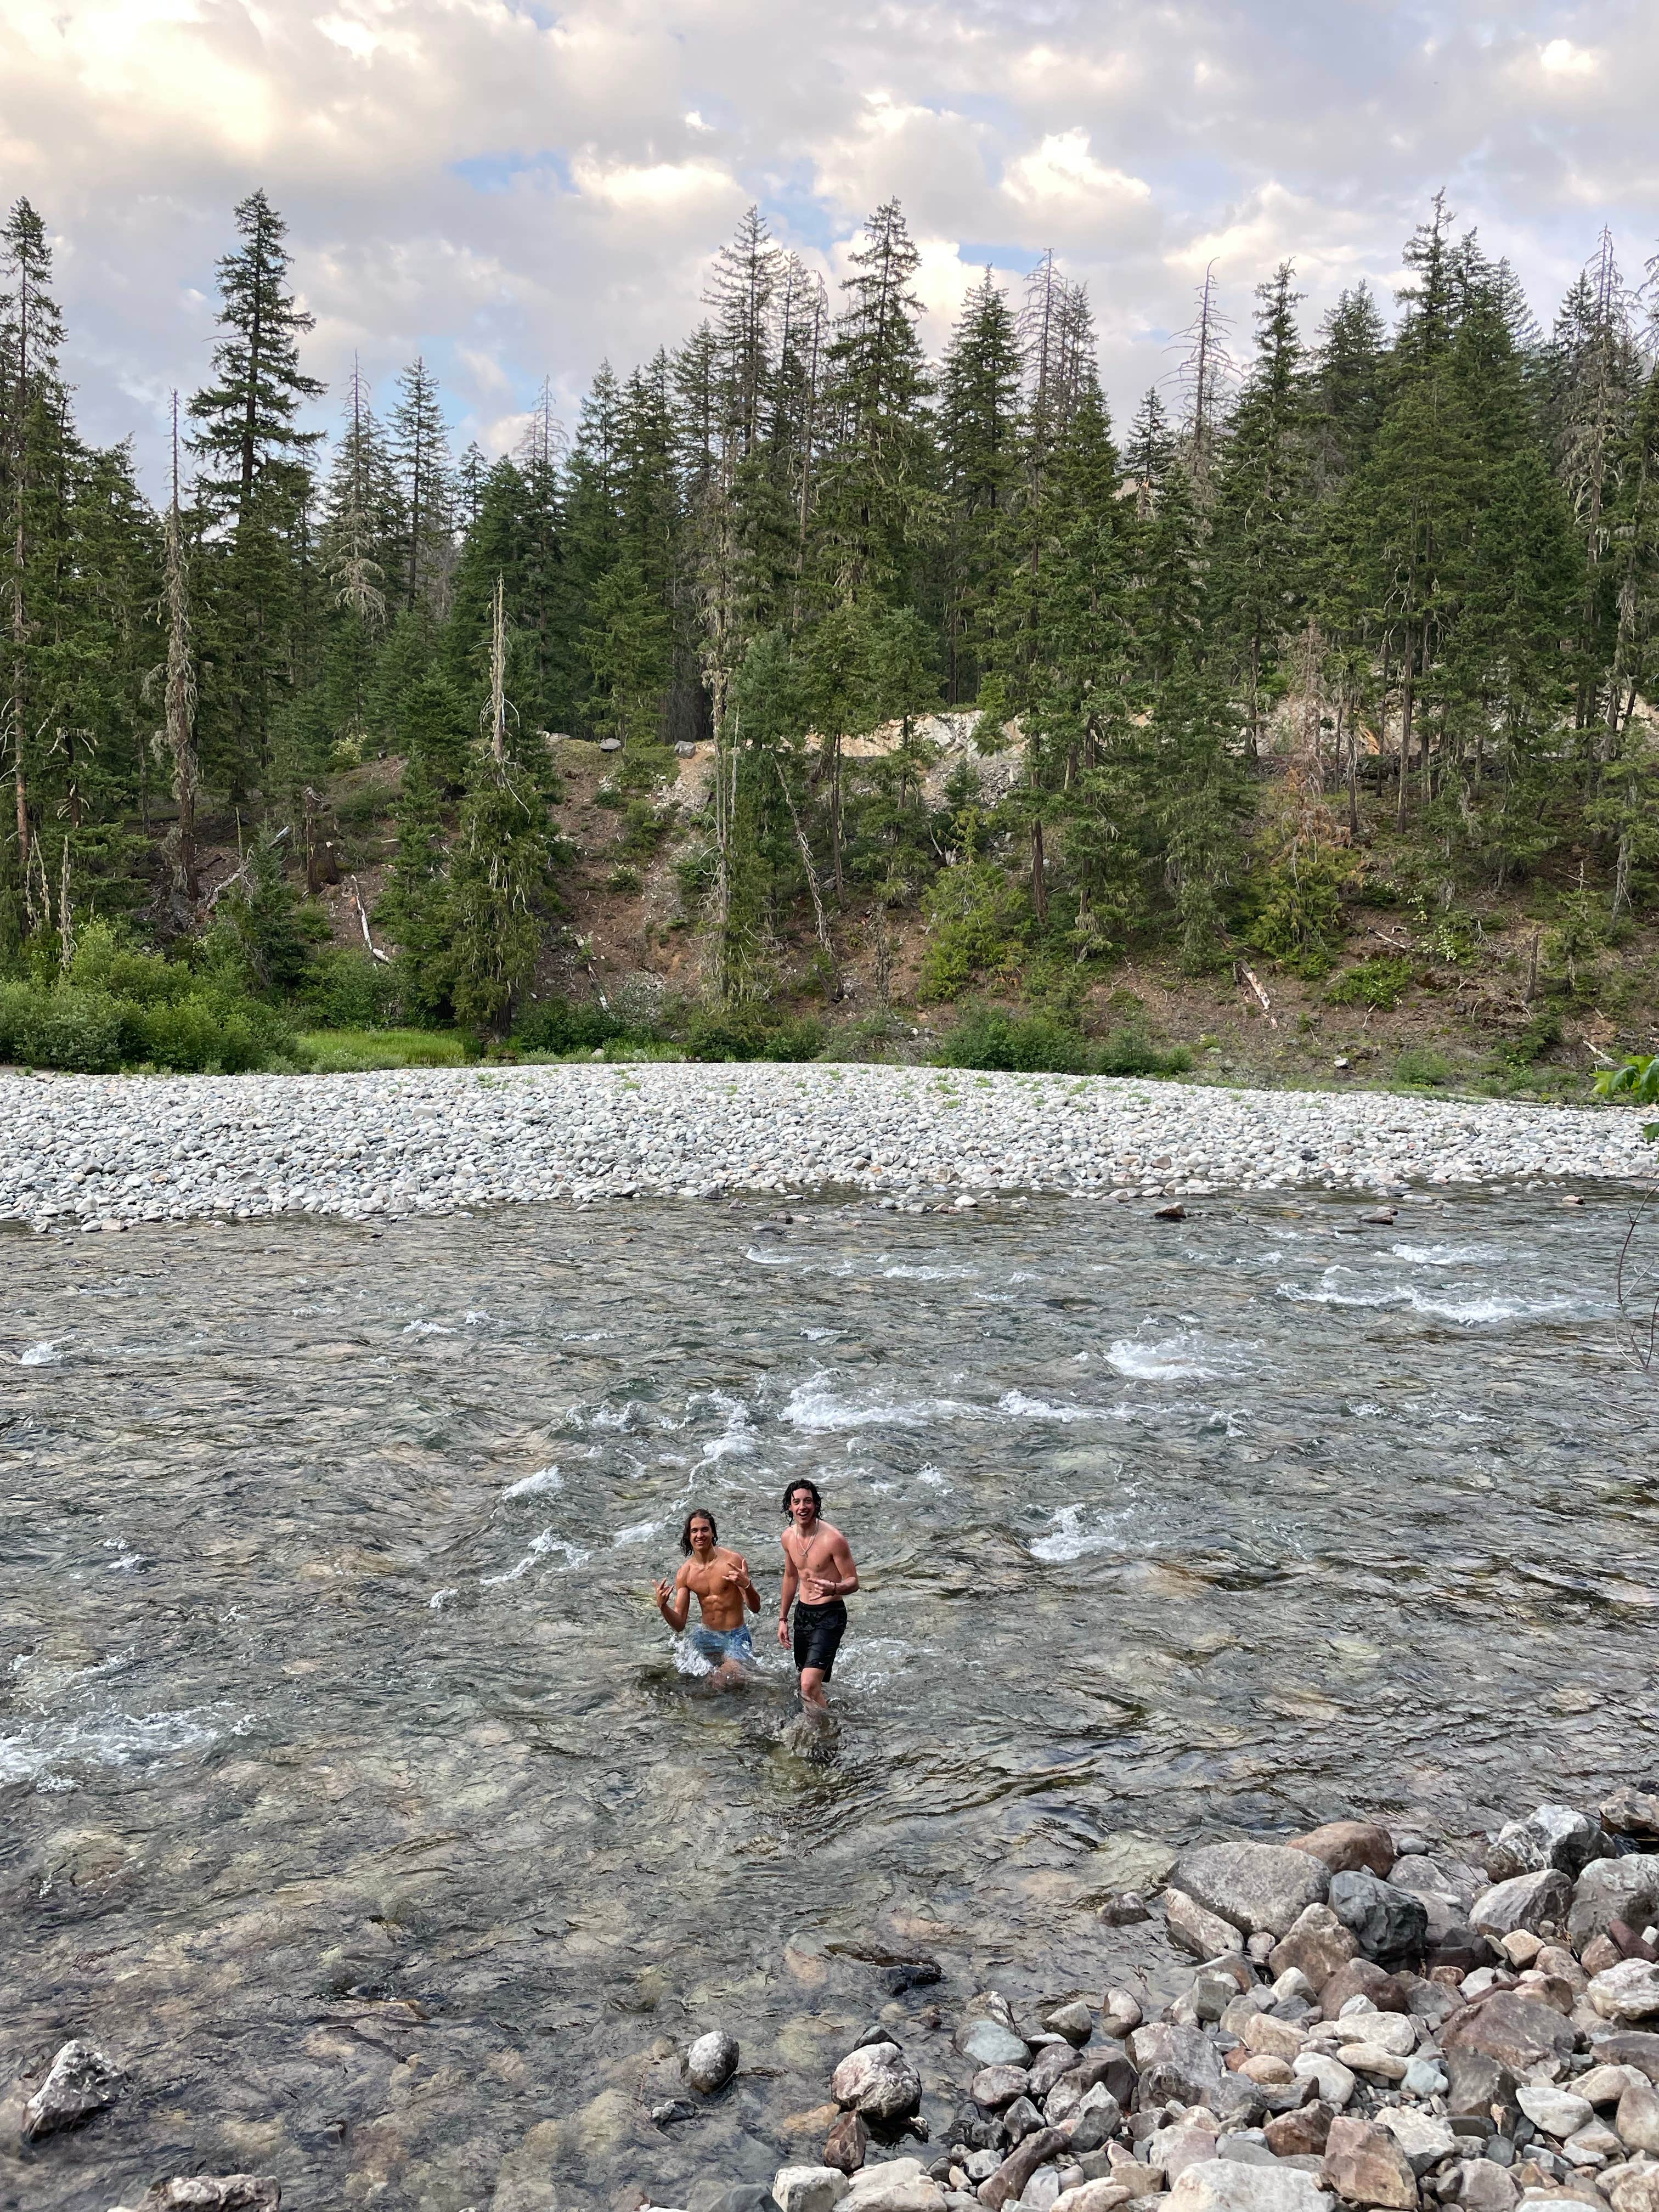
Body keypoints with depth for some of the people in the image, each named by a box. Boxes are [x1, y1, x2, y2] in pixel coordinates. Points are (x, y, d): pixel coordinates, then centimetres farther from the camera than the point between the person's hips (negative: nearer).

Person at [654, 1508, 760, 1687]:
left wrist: (747, 1585, -34)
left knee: (723, 1684, -21)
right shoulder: (685, 1573, -4)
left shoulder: (733, 1561, -16)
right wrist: (662, 1606, -22)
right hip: (706, 1636, 4)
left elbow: (755, 1608, -13)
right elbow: (679, 1625, -1)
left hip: (736, 1637, -4)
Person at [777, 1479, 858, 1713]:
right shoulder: (788, 1537, 1)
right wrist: (783, 1618, 21)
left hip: (829, 1615, -7)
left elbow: (853, 1582, -14)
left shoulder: (833, 1539, -20)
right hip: (803, 1612, 7)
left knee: (809, 1686, -19)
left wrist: (833, 1588, -36)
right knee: (809, 1683, 17)